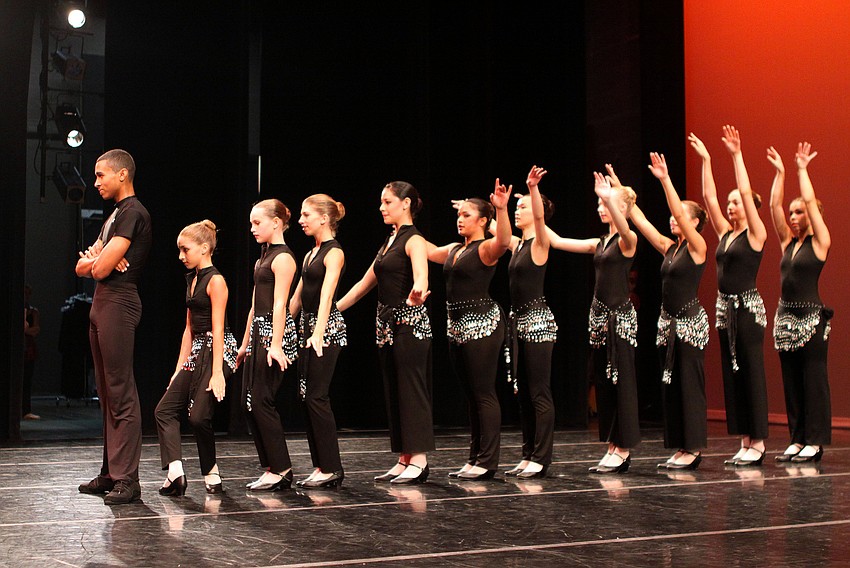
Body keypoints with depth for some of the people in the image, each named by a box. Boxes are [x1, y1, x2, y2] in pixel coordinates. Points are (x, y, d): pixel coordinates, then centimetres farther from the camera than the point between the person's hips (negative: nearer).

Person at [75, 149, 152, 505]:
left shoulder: (133, 213, -10)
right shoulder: (114, 215, 22)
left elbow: (100, 268, -17)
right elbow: (82, 268, 18)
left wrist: (96, 261, 6)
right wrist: (95, 259, -4)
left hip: (118, 302, -10)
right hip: (102, 303, 10)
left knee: (121, 394, -11)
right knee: (107, 394, 11)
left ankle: (127, 480, -10)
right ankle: (111, 473, 16)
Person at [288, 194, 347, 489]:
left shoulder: (334, 253, -10)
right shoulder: (311, 254, 17)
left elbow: (326, 296, -24)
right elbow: (298, 296, 20)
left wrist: (319, 332, -35)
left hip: (326, 329, -9)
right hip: (307, 328, 9)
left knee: (316, 396, -9)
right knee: (308, 397, 7)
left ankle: (331, 468, -3)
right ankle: (320, 467, 12)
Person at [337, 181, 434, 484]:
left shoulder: (414, 240, -9)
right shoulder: (389, 241, 17)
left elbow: (421, 277, -28)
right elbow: (364, 283, 21)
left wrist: (418, 292, -46)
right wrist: (332, 310, 20)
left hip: (409, 322, -9)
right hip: (387, 322, 9)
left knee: (411, 390, -6)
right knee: (393, 392, 8)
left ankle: (419, 460, -1)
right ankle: (404, 459, 13)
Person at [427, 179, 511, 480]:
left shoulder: (486, 248, -8)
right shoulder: (454, 249, 17)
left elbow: (504, 241, -29)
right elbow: (427, 251, 28)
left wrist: (501, 210, -44)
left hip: (482, 324, -9)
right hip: (458, 326, 9)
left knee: (483, 393, -7)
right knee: (470, 394, 11)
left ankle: (487, 462, -4)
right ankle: (474, 458, 17)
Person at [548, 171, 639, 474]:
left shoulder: (627, 240, -7)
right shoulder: (600, 243, 15)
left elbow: (624, 229, -32)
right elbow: (558, 241, 14)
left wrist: (609, 198, -47)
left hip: (620, 316, -8)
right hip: (599, 314, 8)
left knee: (621, 381, -4)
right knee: (603, 382, 8)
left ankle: (623, 449, 2)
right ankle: (613, 446, 14)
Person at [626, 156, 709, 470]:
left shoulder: (697, 246, -7)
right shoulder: (669, 247, 12)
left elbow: (679, 212, -21)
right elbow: (639, 219, 9)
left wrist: (665, 179, -27)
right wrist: (618, 190, 4)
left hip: (691, 321, -8)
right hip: (668, 320, 8)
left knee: (689, 384, -4)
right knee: (670, 384, 8)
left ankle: (693, 449, 2)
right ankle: (681, 448, 14)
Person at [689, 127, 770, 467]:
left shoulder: (756, 234, -5)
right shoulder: (725, 233, 12)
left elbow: (746, 192, -14)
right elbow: (709, 196, 11)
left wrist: (736, 155, -15)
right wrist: (705, 160, 10)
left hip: (748, 307, -7)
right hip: (724, 308, 7)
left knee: (751, 374, -4)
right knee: (732, 375, 7)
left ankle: (757, 444, 1)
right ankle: (745, 443, 13)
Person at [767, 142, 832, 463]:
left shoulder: (819, 242, -2)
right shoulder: (787, 242, 12)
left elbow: (811, 201, -9)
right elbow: (775, 205, 7)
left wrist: (802, 169, -2)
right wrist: (780, 173, 6)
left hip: (811, 317, -6)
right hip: (785, 316, 6)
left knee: (813, 381, -3)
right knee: (791, 382, 7)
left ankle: (815, 442, 1)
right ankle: (797, 439, 12)